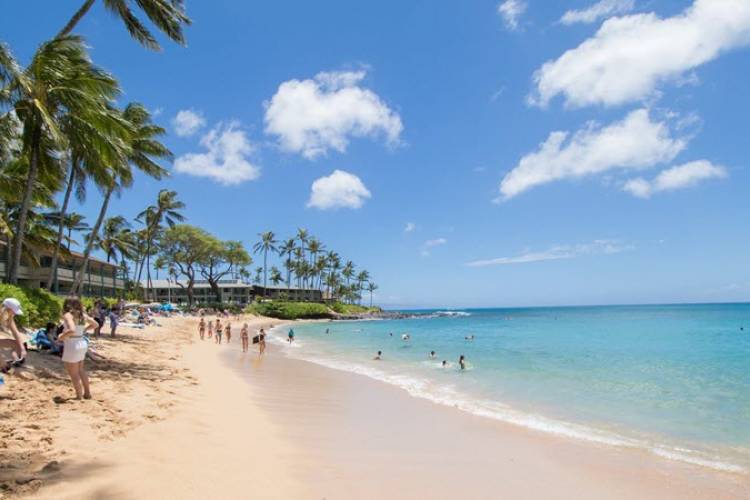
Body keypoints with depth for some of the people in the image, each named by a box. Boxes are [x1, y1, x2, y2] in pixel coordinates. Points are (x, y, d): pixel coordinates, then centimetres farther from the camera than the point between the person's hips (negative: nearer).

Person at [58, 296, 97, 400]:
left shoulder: (68, 315, -17)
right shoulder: (82, 314, 4)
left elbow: (72, 330, -33)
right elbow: (95, 324, 13)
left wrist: (62, 336, -17)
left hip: (72, 346, -8)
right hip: (82, 344, 8)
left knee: (73, 374, 8)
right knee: (80, 370, 24)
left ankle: (79, 396, 17)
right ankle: (87, 393, 33)